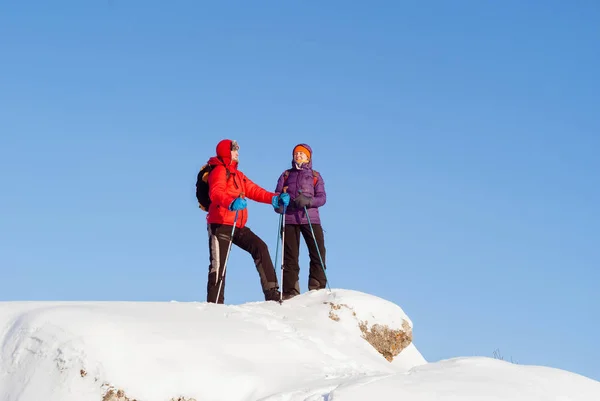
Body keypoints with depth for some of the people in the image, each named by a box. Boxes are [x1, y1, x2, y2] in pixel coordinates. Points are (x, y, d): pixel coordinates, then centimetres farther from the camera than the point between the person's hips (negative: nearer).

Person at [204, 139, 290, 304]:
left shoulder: (238, 175, 24)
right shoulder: (219, 171, -6)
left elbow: (254, 191, 18)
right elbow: (216, 193, -24)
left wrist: (275, 198, 3)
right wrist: (231, 203, -45)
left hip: (237, 227, 8)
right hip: (220, 225, -8)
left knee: (260, 248, -1)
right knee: (219, 265, -10)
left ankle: (271, 292, -2)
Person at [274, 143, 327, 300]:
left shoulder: (315, 176, 16)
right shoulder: (286, 175, 22)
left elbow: (322, 197, 4)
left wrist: (308, 201, -16)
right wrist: (279, 205, -9)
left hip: (310, 218, -1)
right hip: (289, 219, 1)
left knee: (318, 253, -11)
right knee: (290, 256, -3)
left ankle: (317, 289, -7)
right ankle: (289, 290, -2)